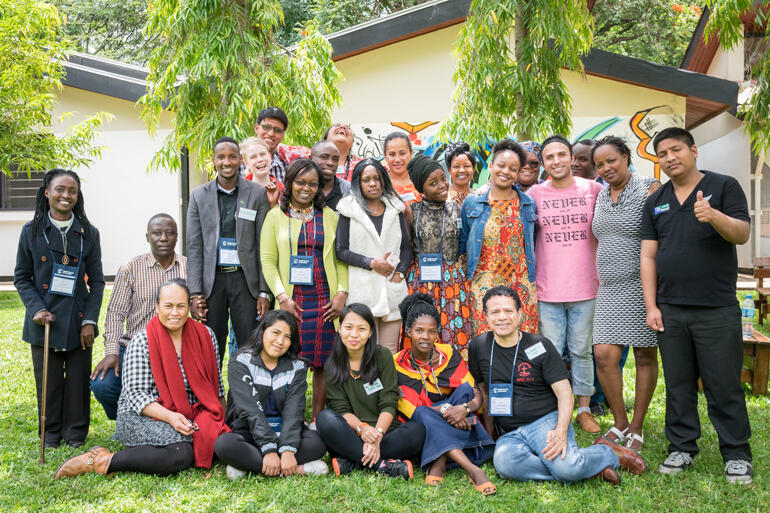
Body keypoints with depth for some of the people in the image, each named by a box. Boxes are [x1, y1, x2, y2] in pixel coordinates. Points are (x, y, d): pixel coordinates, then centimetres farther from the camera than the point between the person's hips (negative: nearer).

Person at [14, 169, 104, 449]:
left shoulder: (89, 233, 2)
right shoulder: (31, 231, 1)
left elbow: (96, 280, 4)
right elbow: (22, 277, 6)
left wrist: (90, 321, -5)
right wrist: (36, 309, -9)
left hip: (78, 321, 0)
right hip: (45, 320, 0)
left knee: (78, 380, 4)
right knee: (48, 381, 7)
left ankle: (75, 433, 20)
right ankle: (51, 433, 24)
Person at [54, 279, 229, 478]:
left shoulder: (205, 335, 5)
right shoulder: (141, 342, -7)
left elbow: (216, 385, 14)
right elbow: (136, 394, -13)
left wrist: (222, 422, 5)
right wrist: (170, 417, -26)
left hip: (189, 417, 6)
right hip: (140, 417, -6)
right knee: (180, 453, -34)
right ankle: (102, 461, -19)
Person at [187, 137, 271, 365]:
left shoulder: (257, 194, 1)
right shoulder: (199, 196, 5)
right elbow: (194, 247, 3)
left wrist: (264, 291, -5)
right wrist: (195, 292, -4)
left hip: (245, 279, -1)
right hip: (212, 279, 1)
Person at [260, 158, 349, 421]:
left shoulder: (329, 216, 12)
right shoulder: (276, 216, 8)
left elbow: (340, 258, 10)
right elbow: (267, 260, 2)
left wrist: (342, 294, -1)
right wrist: (282, 296, -8)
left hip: (324, 300, 2)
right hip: (292, 301, -1)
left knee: (323, 362, 3)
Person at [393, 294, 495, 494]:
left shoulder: (449, 355, -4)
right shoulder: (398, 365, -9)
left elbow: (477, 396, -8)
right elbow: (410, 409, -11)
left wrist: (465, 408, -32)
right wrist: (444, 411, -29)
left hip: (453, 426, 2)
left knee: (465, 389, -23)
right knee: (424, 414, -33)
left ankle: (438, 466, -32)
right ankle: (473, 470, -47)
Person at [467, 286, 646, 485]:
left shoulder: (540, 346, 0)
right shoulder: (479, 347, 8)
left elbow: (564, 393, -4)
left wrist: (561, 432, -21)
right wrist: (488, 436, 15)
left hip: (546, 422, -2)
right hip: (510, 434, 3)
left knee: (566, 467, -33)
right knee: (504, 464, -34)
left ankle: (607, 454, 1)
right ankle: (585, 469, -18)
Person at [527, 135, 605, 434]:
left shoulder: (593, 190, 2)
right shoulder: (535, 194, 3)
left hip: (584, 287, 0)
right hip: (547, 290, 0)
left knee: (581, 351, 8)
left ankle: (584, 409, 20)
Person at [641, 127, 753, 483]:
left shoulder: (724, 187, 2)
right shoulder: (655, 202, 12)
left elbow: (742, 234, -8)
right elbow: (648, 255, 8)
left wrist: (714, 216, -29)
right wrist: (651, 306, 1)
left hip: (717, 309, -3)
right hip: (670, 310, 4)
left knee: (724, 385, 1)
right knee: (678, 384, 9)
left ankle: (736, 454, 13)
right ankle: (682, 447, 21)